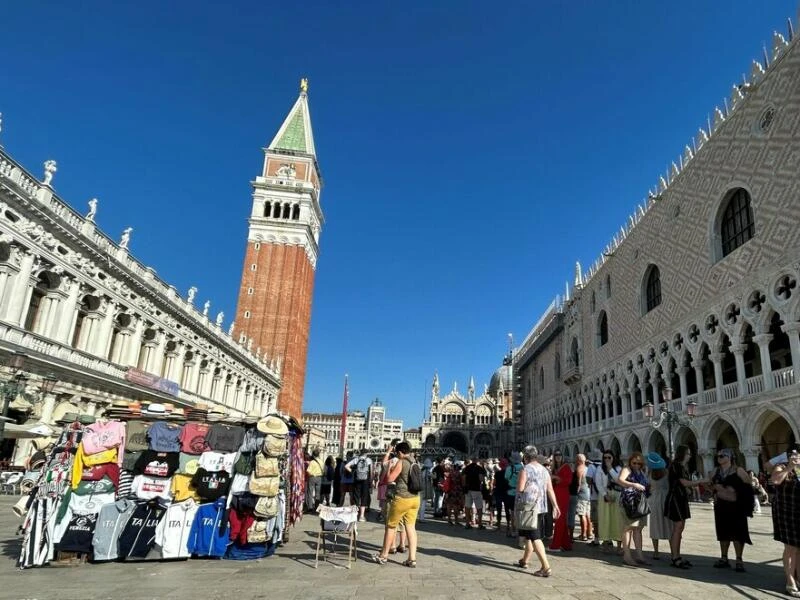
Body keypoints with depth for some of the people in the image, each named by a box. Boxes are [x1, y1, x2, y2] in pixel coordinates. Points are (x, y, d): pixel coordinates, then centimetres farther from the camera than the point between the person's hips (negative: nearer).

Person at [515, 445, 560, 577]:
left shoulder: (526, 469, -13)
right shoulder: (544, 470, 8)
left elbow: (520, 488, -18)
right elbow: (550, 489, 7)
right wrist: (555, 505, 9)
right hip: (541, 507, 7)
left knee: (535, 537, -5)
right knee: (529, 535, 20)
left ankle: (546, 568, -10)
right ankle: (524, 560, 32)